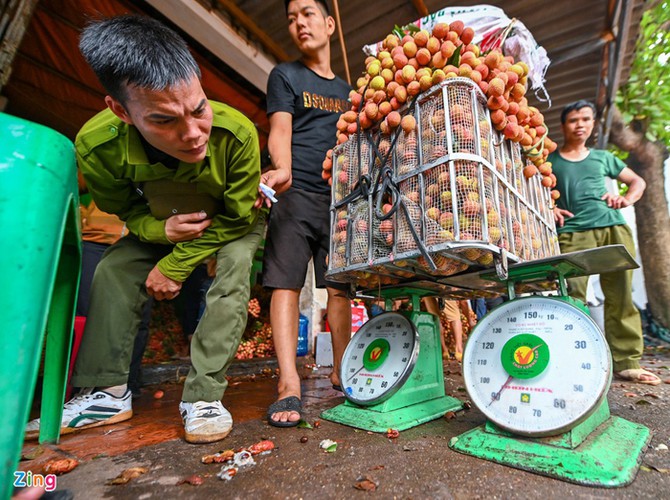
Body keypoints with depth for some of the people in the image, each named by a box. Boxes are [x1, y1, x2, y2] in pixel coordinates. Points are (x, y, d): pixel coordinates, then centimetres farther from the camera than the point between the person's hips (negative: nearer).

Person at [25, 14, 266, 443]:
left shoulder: (237, 132, -37)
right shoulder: (97, 145, -29)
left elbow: (236, 218, -24)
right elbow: (123, 208, -7)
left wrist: (175, 265, -22)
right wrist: (161, 230, -30)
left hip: (233, 222, -2)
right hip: (161, 221, 3)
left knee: (234, 268, -28)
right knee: (113, 270, -7)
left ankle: (204, 396, -20)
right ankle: (107, 393, 4)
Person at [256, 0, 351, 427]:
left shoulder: (347, 90, 25)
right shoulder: (285, 75, 12)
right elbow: (280, 131, -4)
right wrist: (282, 169, -25)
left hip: (340, 198, 4)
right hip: (296, 194, -4)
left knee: (340, 286, 1)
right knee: (286, 283, -10)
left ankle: (341, 371, 13)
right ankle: (289, 384, -8)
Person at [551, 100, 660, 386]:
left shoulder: (603, 157, 22)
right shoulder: (550, 161, 12)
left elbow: (638, 182, 28)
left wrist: (626, 200, 8)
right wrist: (548, 209, -8)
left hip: (613, 228, 4)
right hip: (573, 232, -3)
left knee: (621, 296, 3)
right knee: (573, 296, -11)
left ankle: (626, 363, 12)